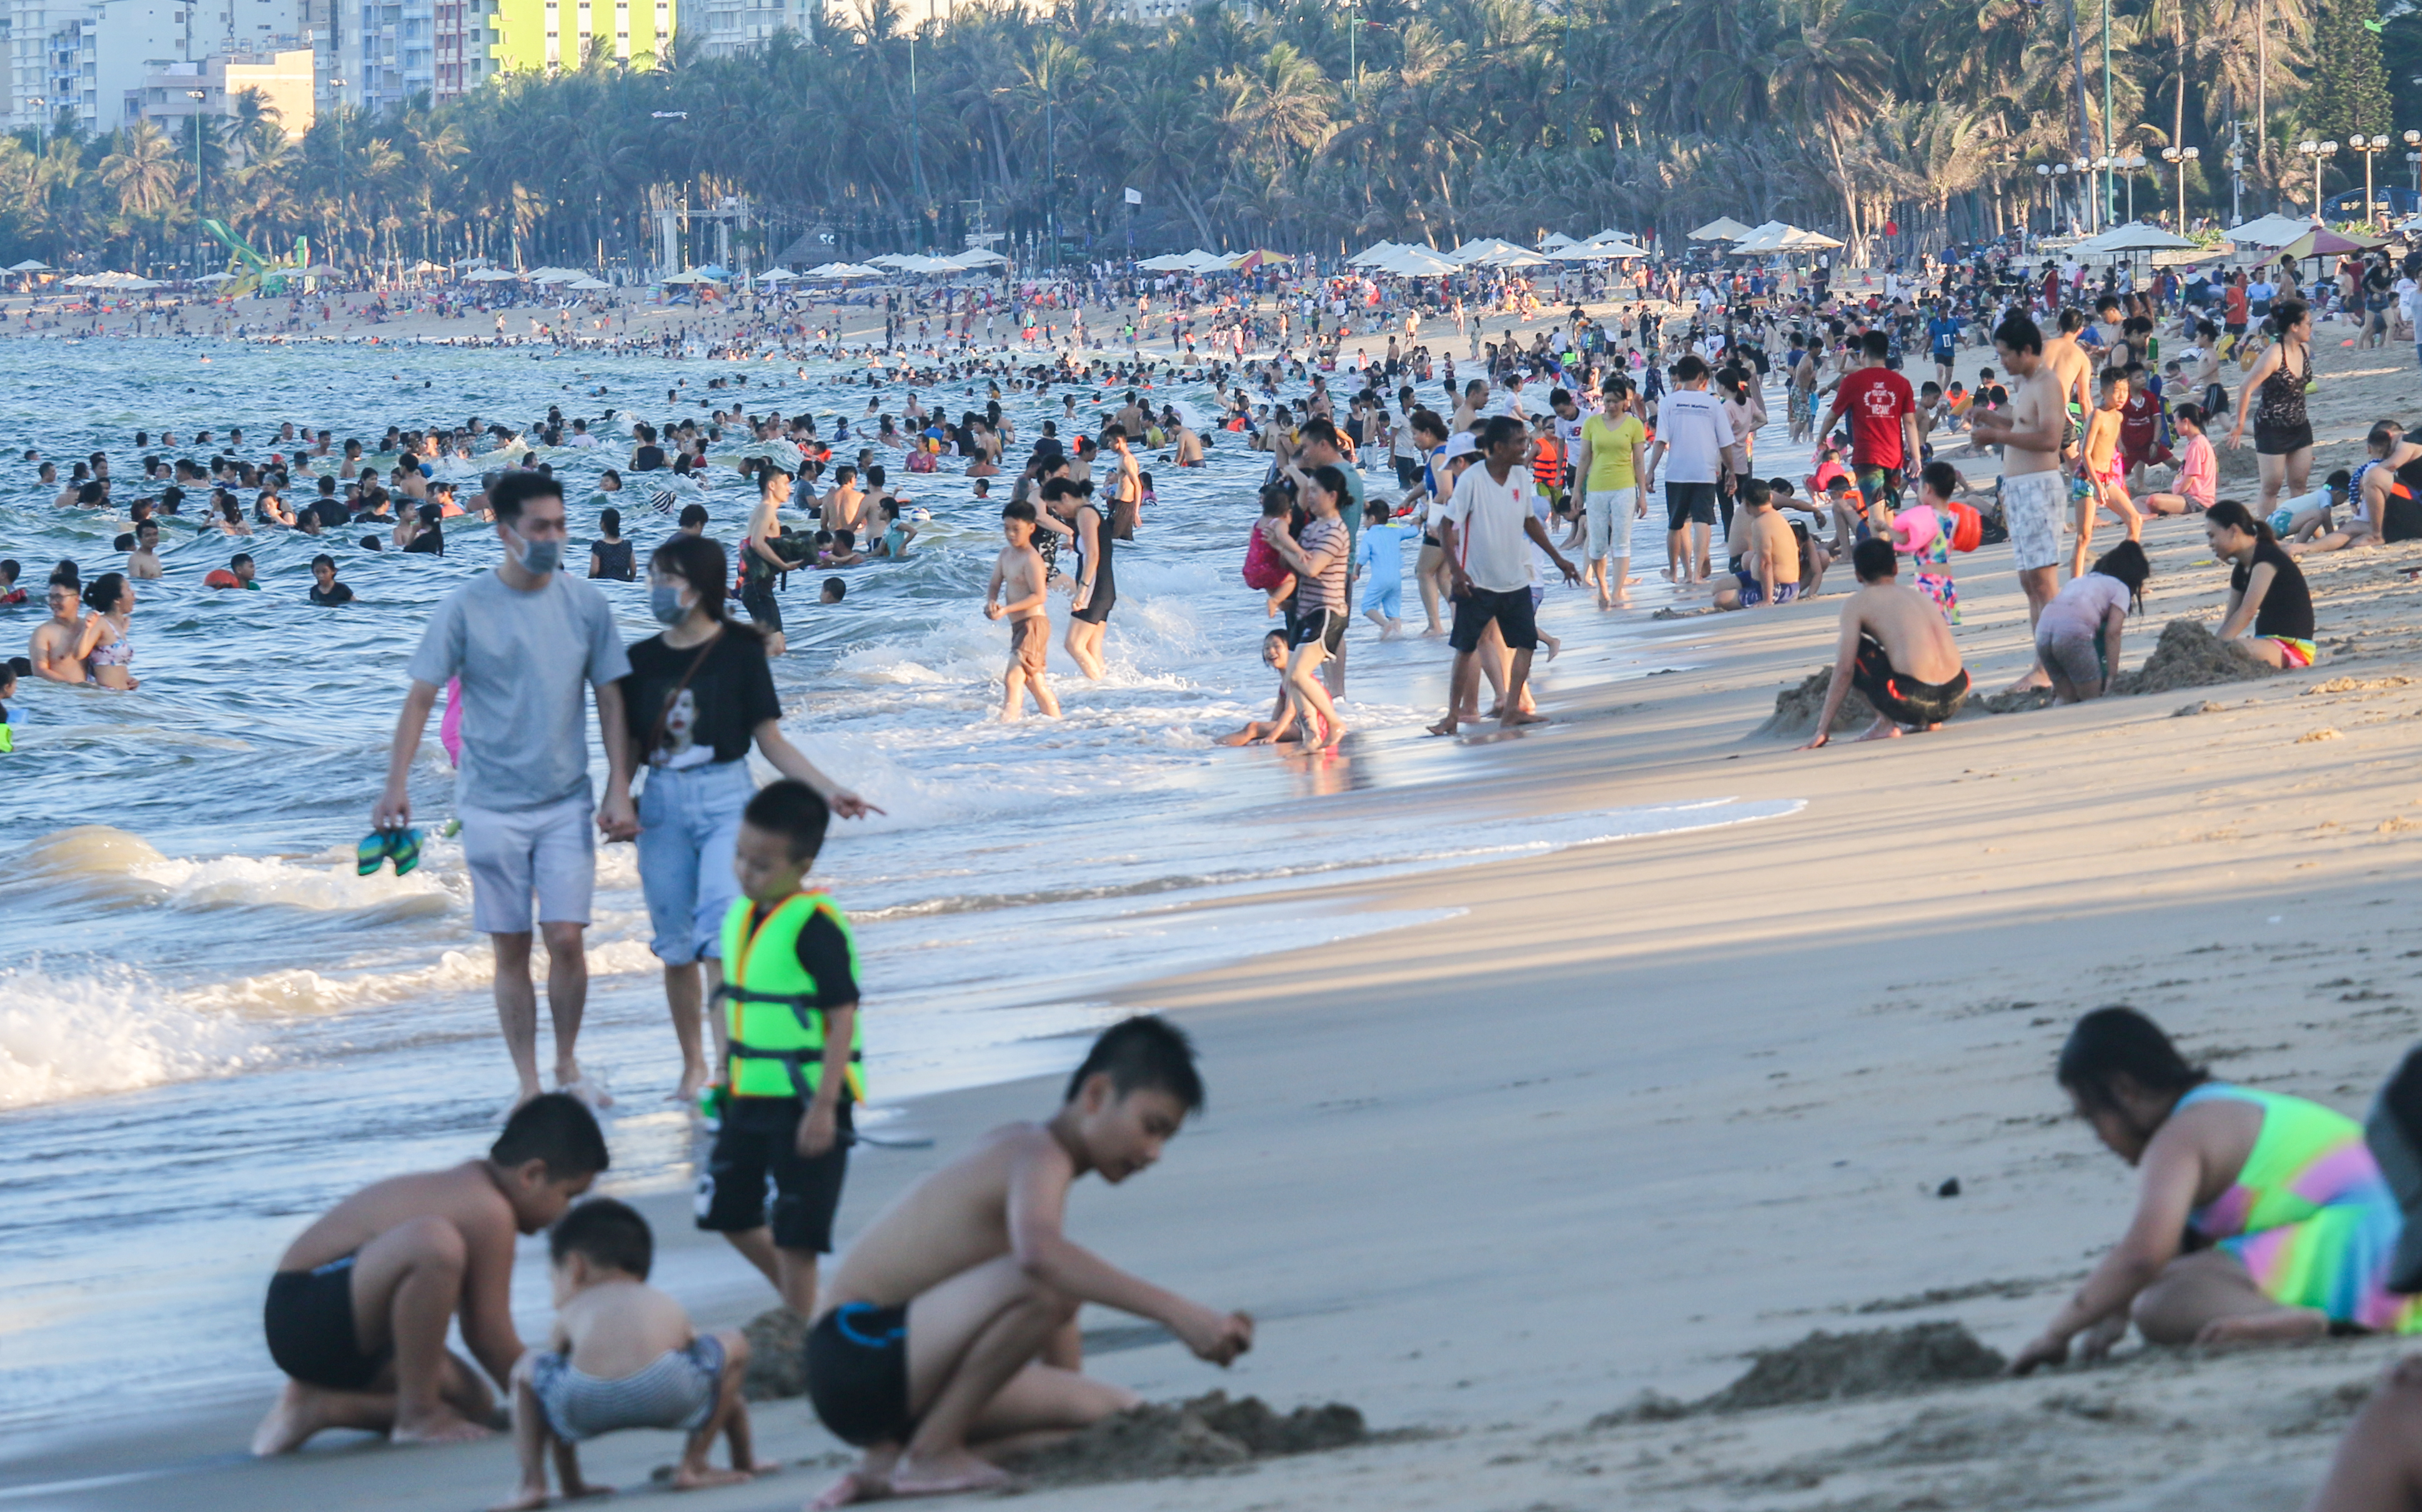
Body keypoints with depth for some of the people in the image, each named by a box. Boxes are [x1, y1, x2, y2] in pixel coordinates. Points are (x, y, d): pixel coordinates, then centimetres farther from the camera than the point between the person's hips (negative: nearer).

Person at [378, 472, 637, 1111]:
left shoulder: (585, 604, 1)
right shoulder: (465, 608, -6)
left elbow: (611, 699, 7)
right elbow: (421, 697, -6)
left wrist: (620, 790, 0)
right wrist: (396, 785, -16)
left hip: (566, 802, 1)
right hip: (492, 805, -1)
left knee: (566, 938, -6)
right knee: (510, 949, 3)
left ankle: (569, 1066, 14)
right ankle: (528, 1082, 14)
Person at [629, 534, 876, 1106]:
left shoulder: (739, 651, -1)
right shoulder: (642, 660, 8)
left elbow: (770, 739, 2)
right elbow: (630, 746, 11)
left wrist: (827, 791, -6)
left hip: (727, 797, -4)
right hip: (662, 802, 4)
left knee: (722, 931, -17)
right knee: (675, 943, 8)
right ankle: (692, 1065, 21)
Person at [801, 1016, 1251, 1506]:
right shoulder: (1039, 1155, -15)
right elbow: (1038, 1252, -40)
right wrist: (1175, 1312, -43)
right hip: (858, 1357, -11)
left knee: (1116, 1413, 7)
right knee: (1038, 1282, -33)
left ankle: (889, 1461, 5)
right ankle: (932, 1452, -17)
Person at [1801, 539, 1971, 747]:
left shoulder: (1858, 603, 6)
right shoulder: (1920, 596, 23)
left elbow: (1844, 670, -1)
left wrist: (1822, 730, 4)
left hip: (1911, 699, -6)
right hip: (1956, 698, 6)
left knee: (1845, 647, 12)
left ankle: (1885, 723, 4)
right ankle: (1930, 721, 17)